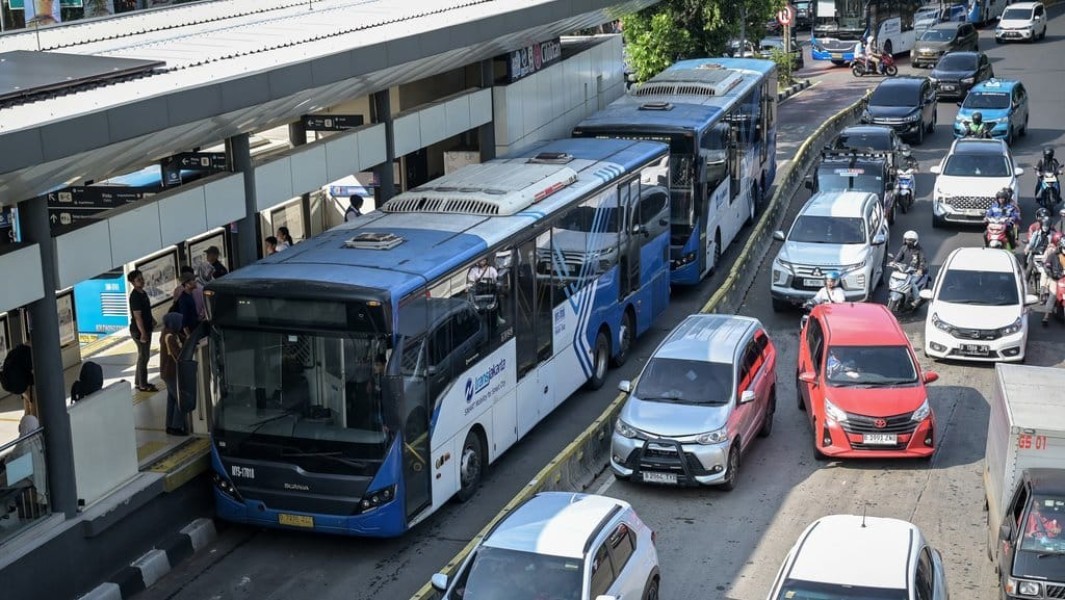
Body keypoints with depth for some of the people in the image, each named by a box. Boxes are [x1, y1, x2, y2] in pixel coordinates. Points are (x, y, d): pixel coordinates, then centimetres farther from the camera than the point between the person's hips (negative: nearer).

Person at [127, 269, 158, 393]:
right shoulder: (135, 296, -20)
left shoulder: (143, 293, 9)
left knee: (143, 356, 17)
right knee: (143, 356, -2)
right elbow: (137, 316, -24)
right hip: (139, 331, -10)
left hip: (146, 329, 10)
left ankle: (138, 382, 28)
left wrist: (152, 319, 16)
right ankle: (143, 385, 5)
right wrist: (142, 333, -25)